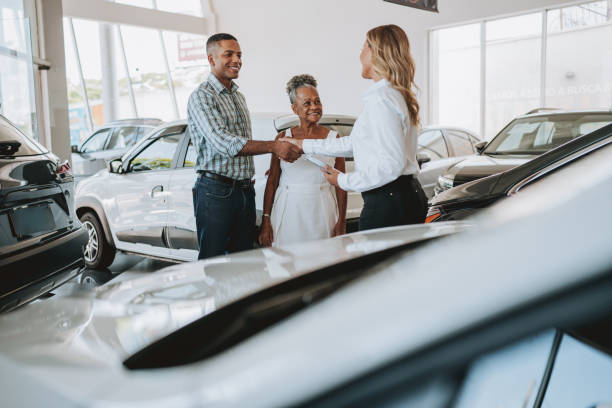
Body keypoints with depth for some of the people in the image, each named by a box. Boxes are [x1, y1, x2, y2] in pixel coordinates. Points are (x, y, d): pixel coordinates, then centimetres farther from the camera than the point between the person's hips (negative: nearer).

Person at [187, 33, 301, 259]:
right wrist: (274, 146, -29)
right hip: (215, 191, -7)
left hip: (245, 189, 8)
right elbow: (224, 143, -23)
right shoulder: (201, 97, -9)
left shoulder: (239, 96, 18)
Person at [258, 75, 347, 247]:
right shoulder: (283, 137, 4)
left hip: (321, 213, 0)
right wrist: (265, 221, -1)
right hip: (288, 212, 0)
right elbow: (272, 182, 5)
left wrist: (341, 223, -2)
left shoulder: (333, 138, 3)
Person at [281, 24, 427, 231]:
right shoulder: (398, 95, 16)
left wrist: (344, 181, -10)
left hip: (388, 205, -9)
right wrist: (304, 144, 27)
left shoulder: (381, 98, -15)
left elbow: (392, 164, -21)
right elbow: (354, 143, 22)